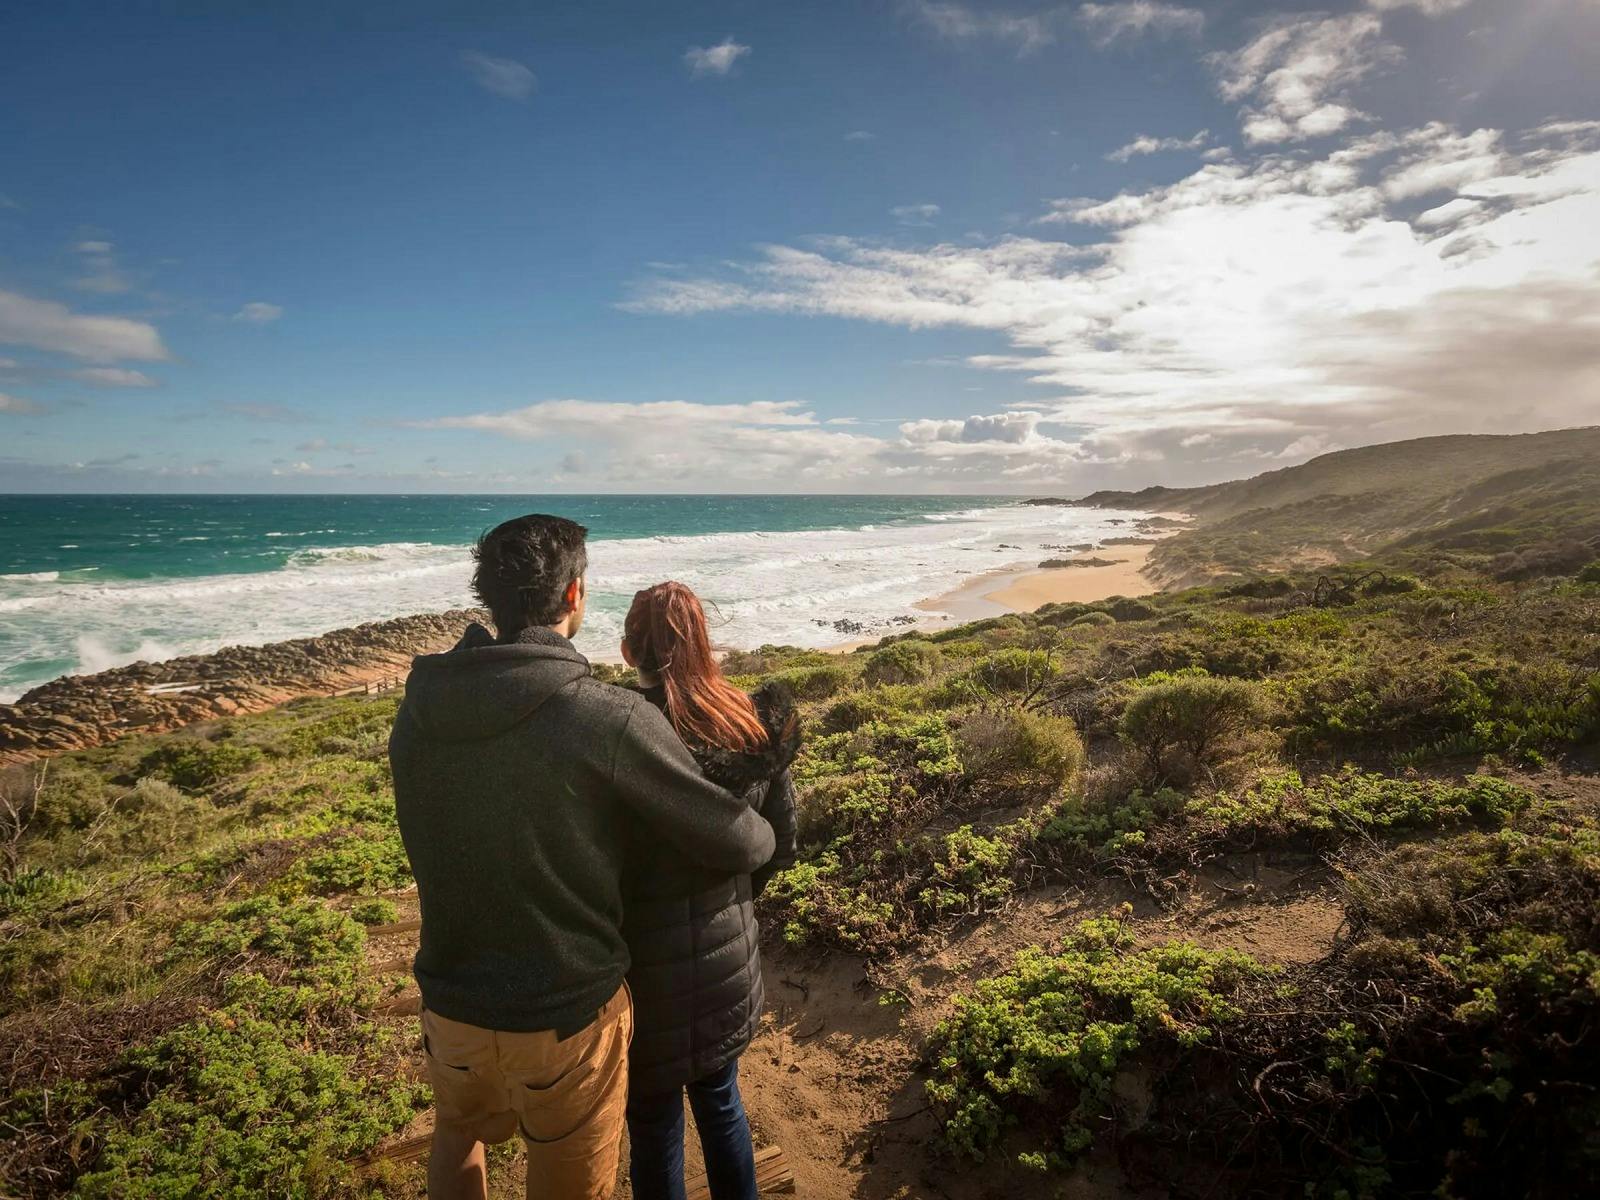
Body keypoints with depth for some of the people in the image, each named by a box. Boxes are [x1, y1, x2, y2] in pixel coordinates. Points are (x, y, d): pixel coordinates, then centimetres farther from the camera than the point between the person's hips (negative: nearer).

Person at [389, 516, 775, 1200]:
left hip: (450, 1006, 4)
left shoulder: (419, 709, -9)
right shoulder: (612, 719, -26)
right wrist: (765, 832, 4)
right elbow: (738, 846, -20)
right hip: (567, 1018, -4)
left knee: (457, 1136, 34)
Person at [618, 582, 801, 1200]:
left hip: (647, 971, -4)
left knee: (654, 1125, 17)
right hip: (731, 958, 4)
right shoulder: (755, 725, -8)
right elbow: (781, 847, 2)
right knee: (719, 1101, 26)